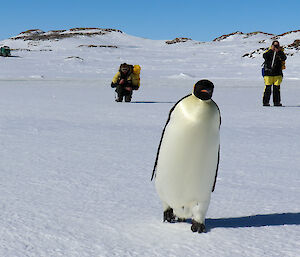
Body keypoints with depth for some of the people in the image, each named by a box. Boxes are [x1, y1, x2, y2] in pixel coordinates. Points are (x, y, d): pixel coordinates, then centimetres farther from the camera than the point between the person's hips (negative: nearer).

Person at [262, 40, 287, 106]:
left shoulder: (280, 52, 9)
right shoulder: (269, 52, 6)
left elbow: (284, 58, -11)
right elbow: (265, 56, -15)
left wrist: (279, 51, -17)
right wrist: (271, 50, -17)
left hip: (277, 73, 2)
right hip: (268, 73, -2)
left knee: (277, 88, 3)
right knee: (267, 88, -6)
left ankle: (277, 102, 10)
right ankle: (265, 102, 0)